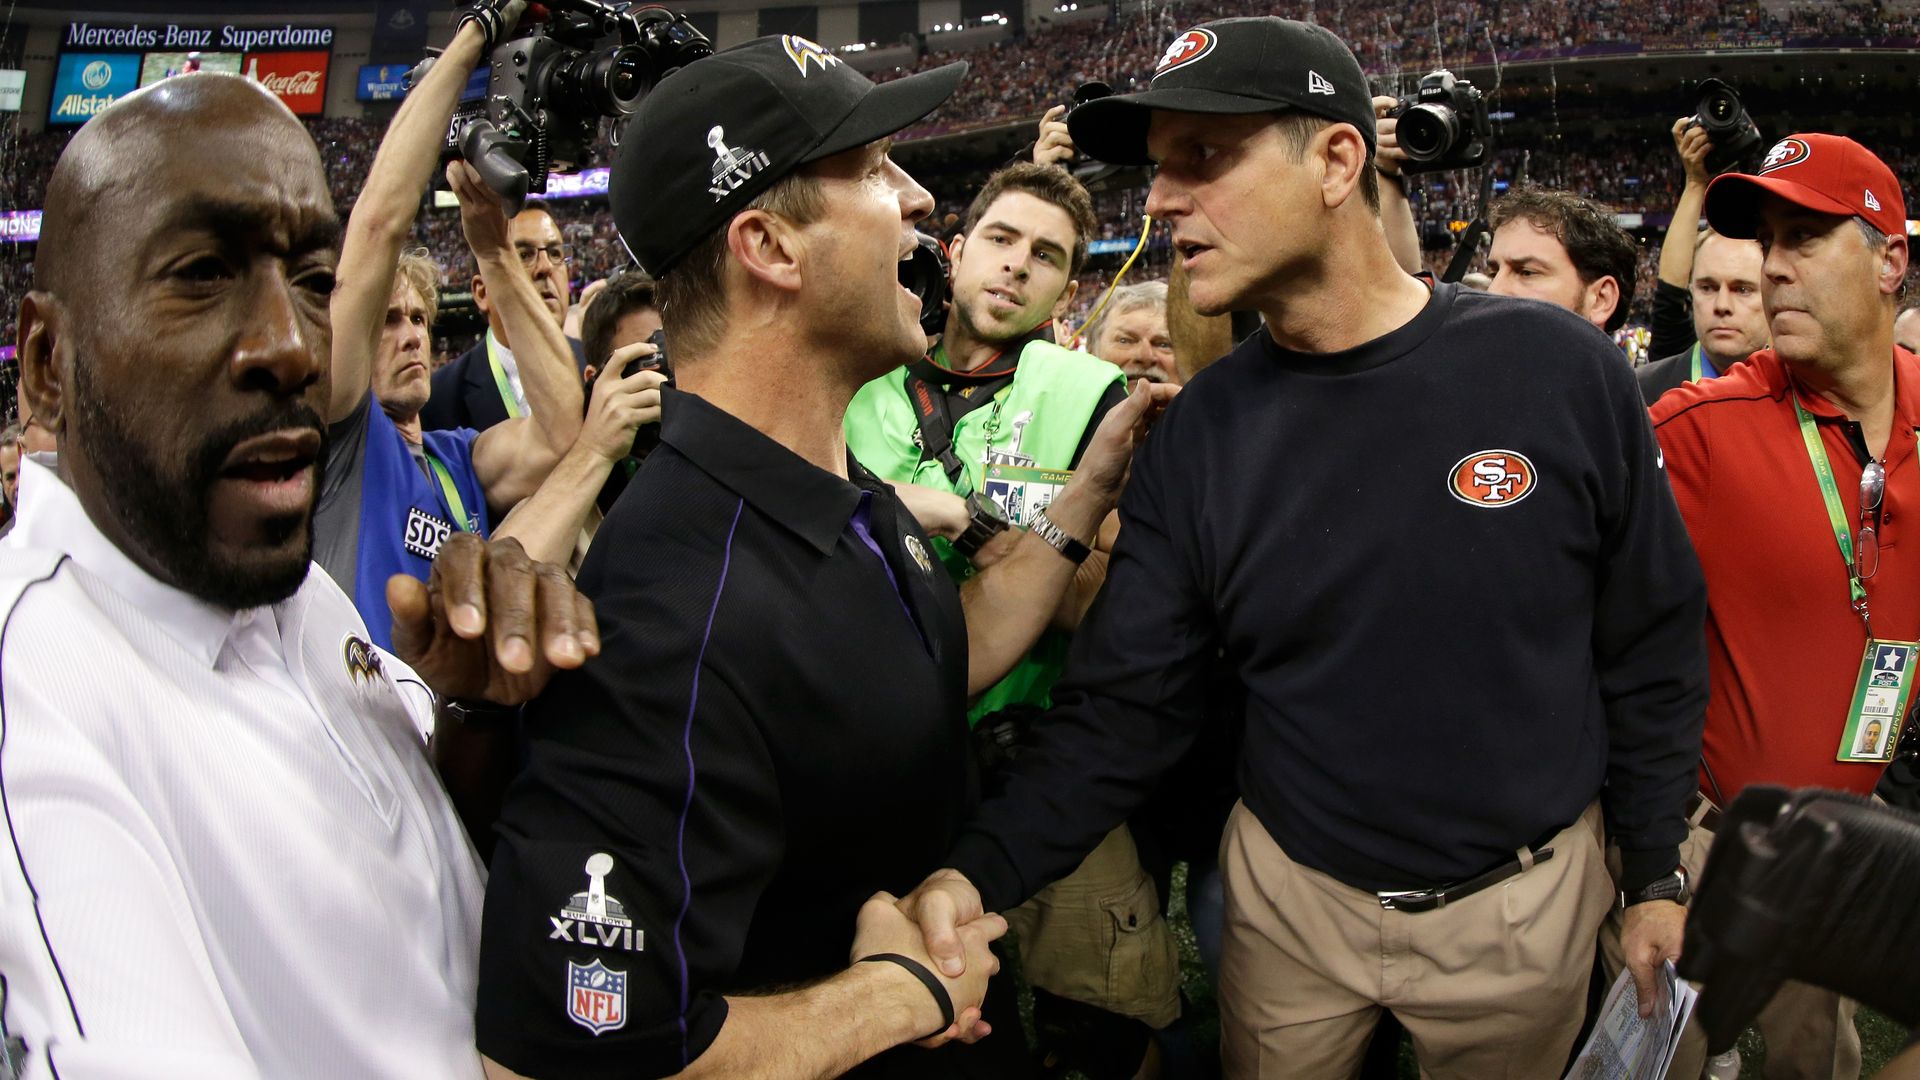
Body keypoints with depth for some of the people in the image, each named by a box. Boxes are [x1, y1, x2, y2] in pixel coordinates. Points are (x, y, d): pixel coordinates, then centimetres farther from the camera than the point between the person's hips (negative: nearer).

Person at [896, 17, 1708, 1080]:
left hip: (1525, 899, -1)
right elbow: (1121, 703, -10)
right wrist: (980, 869, -24)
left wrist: (1655, 876, 1)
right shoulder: (1198, 432, -10)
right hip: (1291, 895, 1)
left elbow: (1650, 650, -5)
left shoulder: (1559, 370, -15)